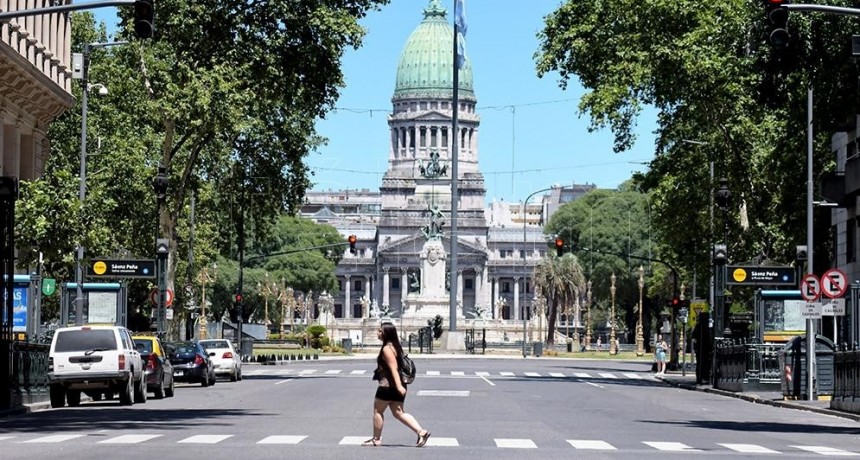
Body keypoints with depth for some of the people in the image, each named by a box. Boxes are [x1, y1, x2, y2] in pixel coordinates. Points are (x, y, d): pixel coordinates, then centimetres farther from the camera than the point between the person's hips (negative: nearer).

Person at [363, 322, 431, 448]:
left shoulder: (387, 349, -16)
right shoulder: (395, 346, 14)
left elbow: (393, 368, -24)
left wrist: (398, 385, -29)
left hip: (388, 385, -9)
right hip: (396, 386, 9)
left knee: (377, 411, 7)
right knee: (398, 413, 9)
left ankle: (376, 439, 16)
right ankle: (421, 432, -2)